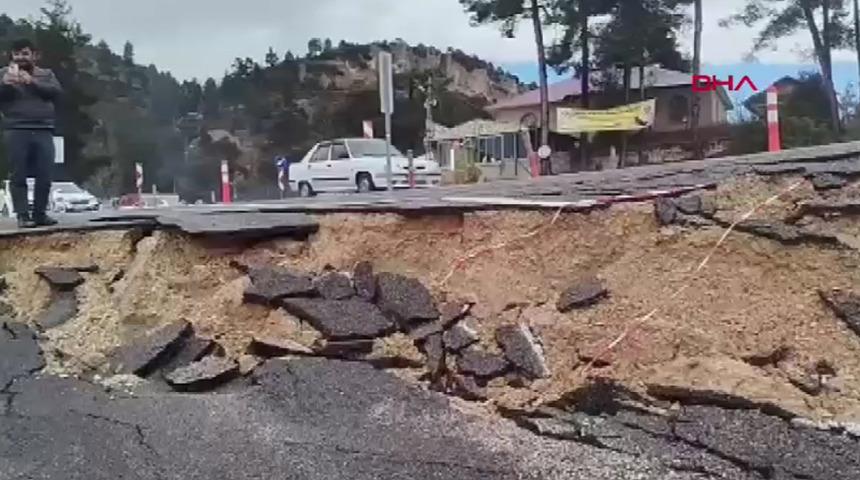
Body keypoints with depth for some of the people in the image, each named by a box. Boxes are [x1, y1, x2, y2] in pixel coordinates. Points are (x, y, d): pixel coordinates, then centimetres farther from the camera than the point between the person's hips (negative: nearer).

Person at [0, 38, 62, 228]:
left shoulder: (46, 74, 18)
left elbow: (56, 91, 0)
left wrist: (32, 82, -13)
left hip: (43, 131, 1)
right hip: (16, 131, -1)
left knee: (44, 176, -3)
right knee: (18, 175, -6)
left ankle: (40, 214, 5)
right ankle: (23, 215, -6)